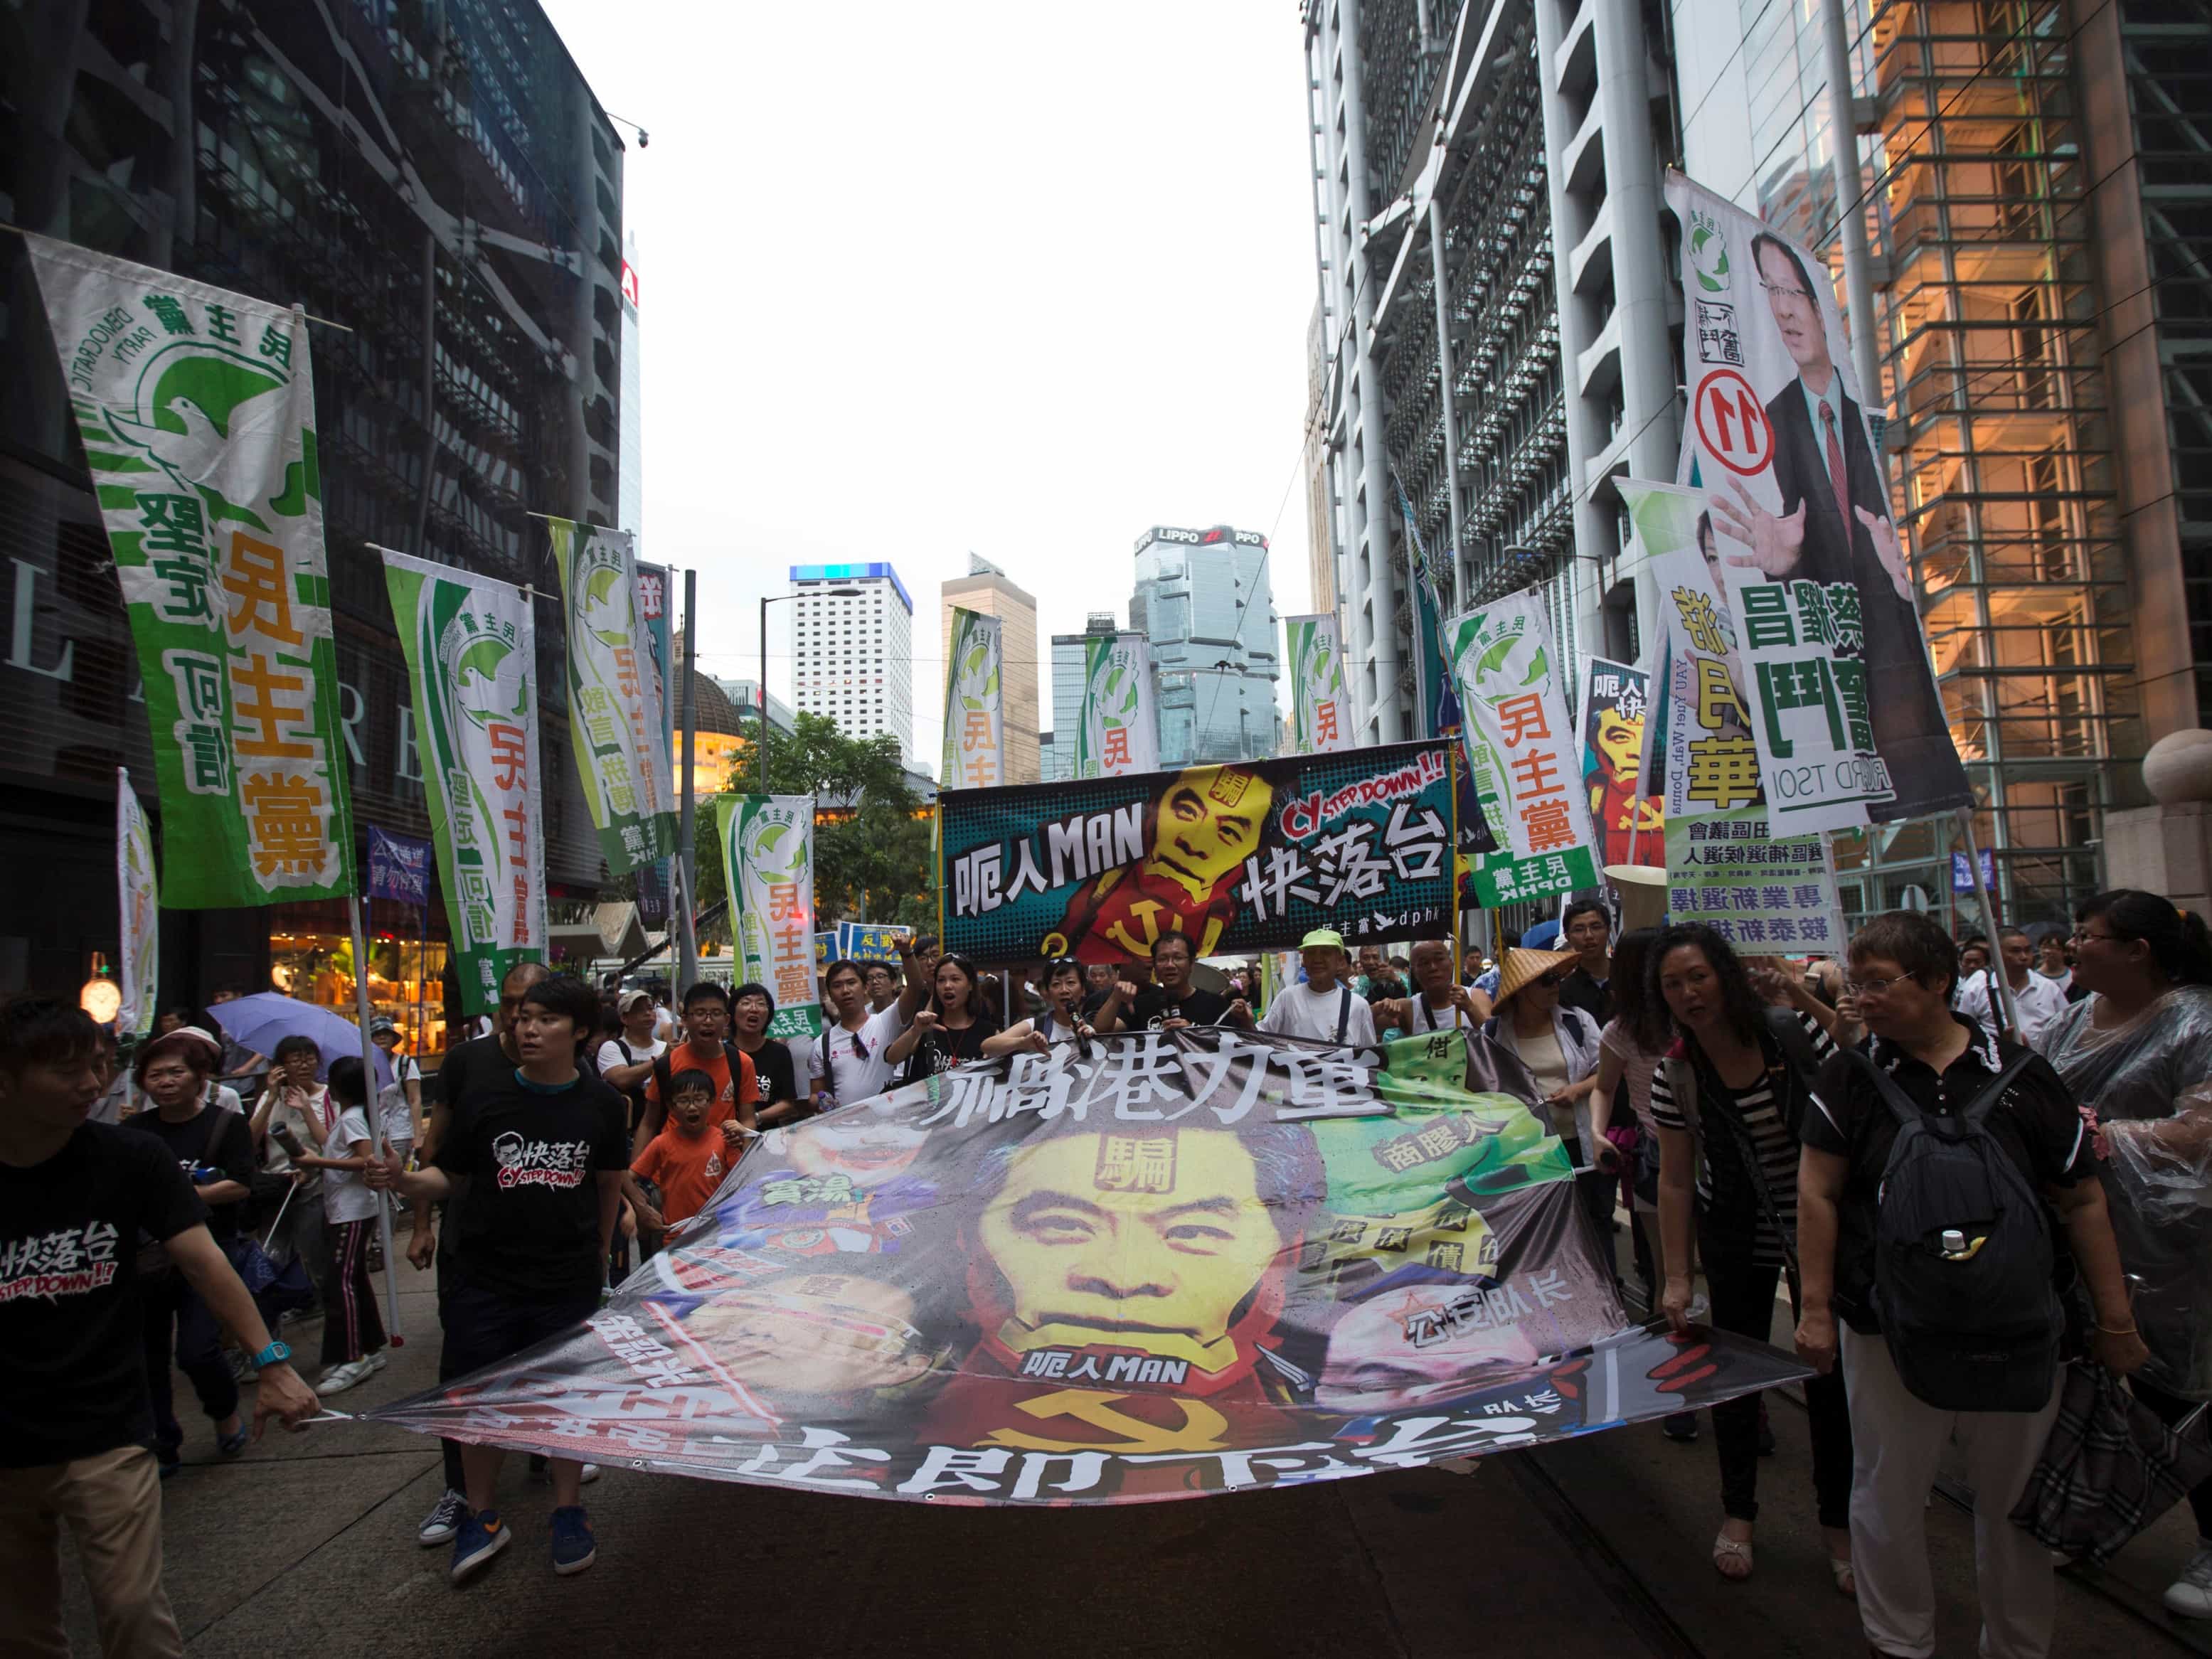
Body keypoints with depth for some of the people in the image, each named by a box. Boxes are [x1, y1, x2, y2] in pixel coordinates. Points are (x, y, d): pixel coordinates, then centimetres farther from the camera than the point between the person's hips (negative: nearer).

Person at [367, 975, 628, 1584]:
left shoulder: (601, 1104, -3)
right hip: (486, 1277, 1)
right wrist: (403, 1179, -17)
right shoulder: (486, 1096, -5)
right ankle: (483, 1516, 30)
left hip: (569, 1281, 0)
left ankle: (568, 1510, 29)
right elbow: (449, 1176, 2)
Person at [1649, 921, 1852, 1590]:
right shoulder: (1674, 1076, -13)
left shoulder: (1796, 1032, -16)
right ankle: (1737, 1512, 30)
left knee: (1829, 1370, 4)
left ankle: (1839, 1522, 26)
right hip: (1736, 1239, 1)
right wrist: (1676, 1278, -9)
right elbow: (1675, 1180, -8)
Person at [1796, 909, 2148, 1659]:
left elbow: (2082, 1202, 3)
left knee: (2017, 1499, 15)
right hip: (1887, 1334, 0)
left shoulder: (2021, 1075, -4)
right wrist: (1816, 1309, -5)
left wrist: (2116, 1323, 5)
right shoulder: (1852, 1076, -4)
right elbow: (1818, 1194, -3)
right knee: (1888, 1499, 11)